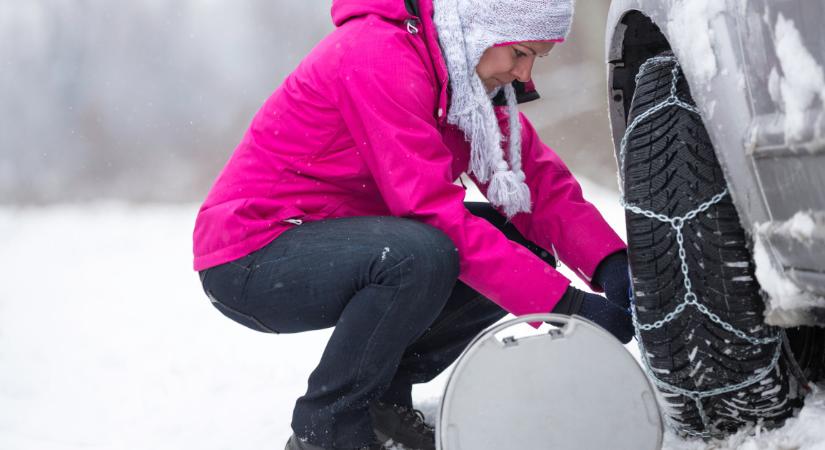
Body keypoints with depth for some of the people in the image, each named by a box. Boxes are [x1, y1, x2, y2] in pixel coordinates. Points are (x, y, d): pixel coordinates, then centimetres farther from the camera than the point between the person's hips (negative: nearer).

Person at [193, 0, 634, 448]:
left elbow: (538, 180, 0)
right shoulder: (379, 56, -25)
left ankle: (385, 392, 5)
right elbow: (437, 215, -30)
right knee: (421, 255, -35)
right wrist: (565, 304, -30)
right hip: (250, 261, -9)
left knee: (525, 244, -3)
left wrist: (609, 264, -18)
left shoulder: (468, 70, 2)